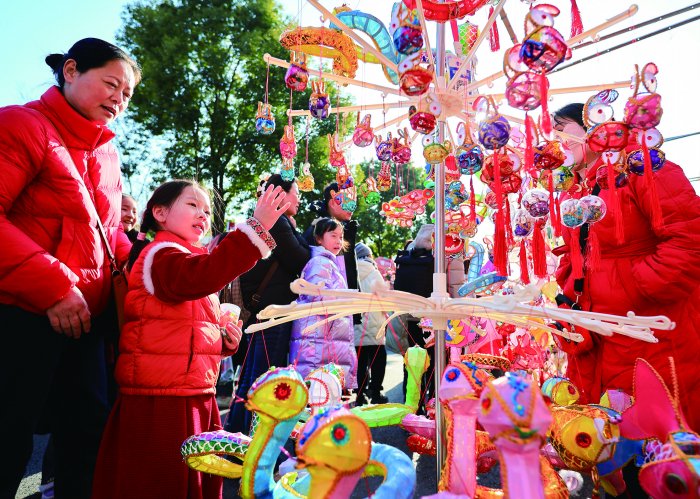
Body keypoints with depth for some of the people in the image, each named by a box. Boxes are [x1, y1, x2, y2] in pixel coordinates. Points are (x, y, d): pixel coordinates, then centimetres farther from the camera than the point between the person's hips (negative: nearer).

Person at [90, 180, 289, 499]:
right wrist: (257, 227, -36)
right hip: (161, 402, -10)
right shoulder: (161, 254, -10)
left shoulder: (183, 259, 21)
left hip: (195, 396, 10)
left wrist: (224, 340, 9)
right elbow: (201, 276, -35)